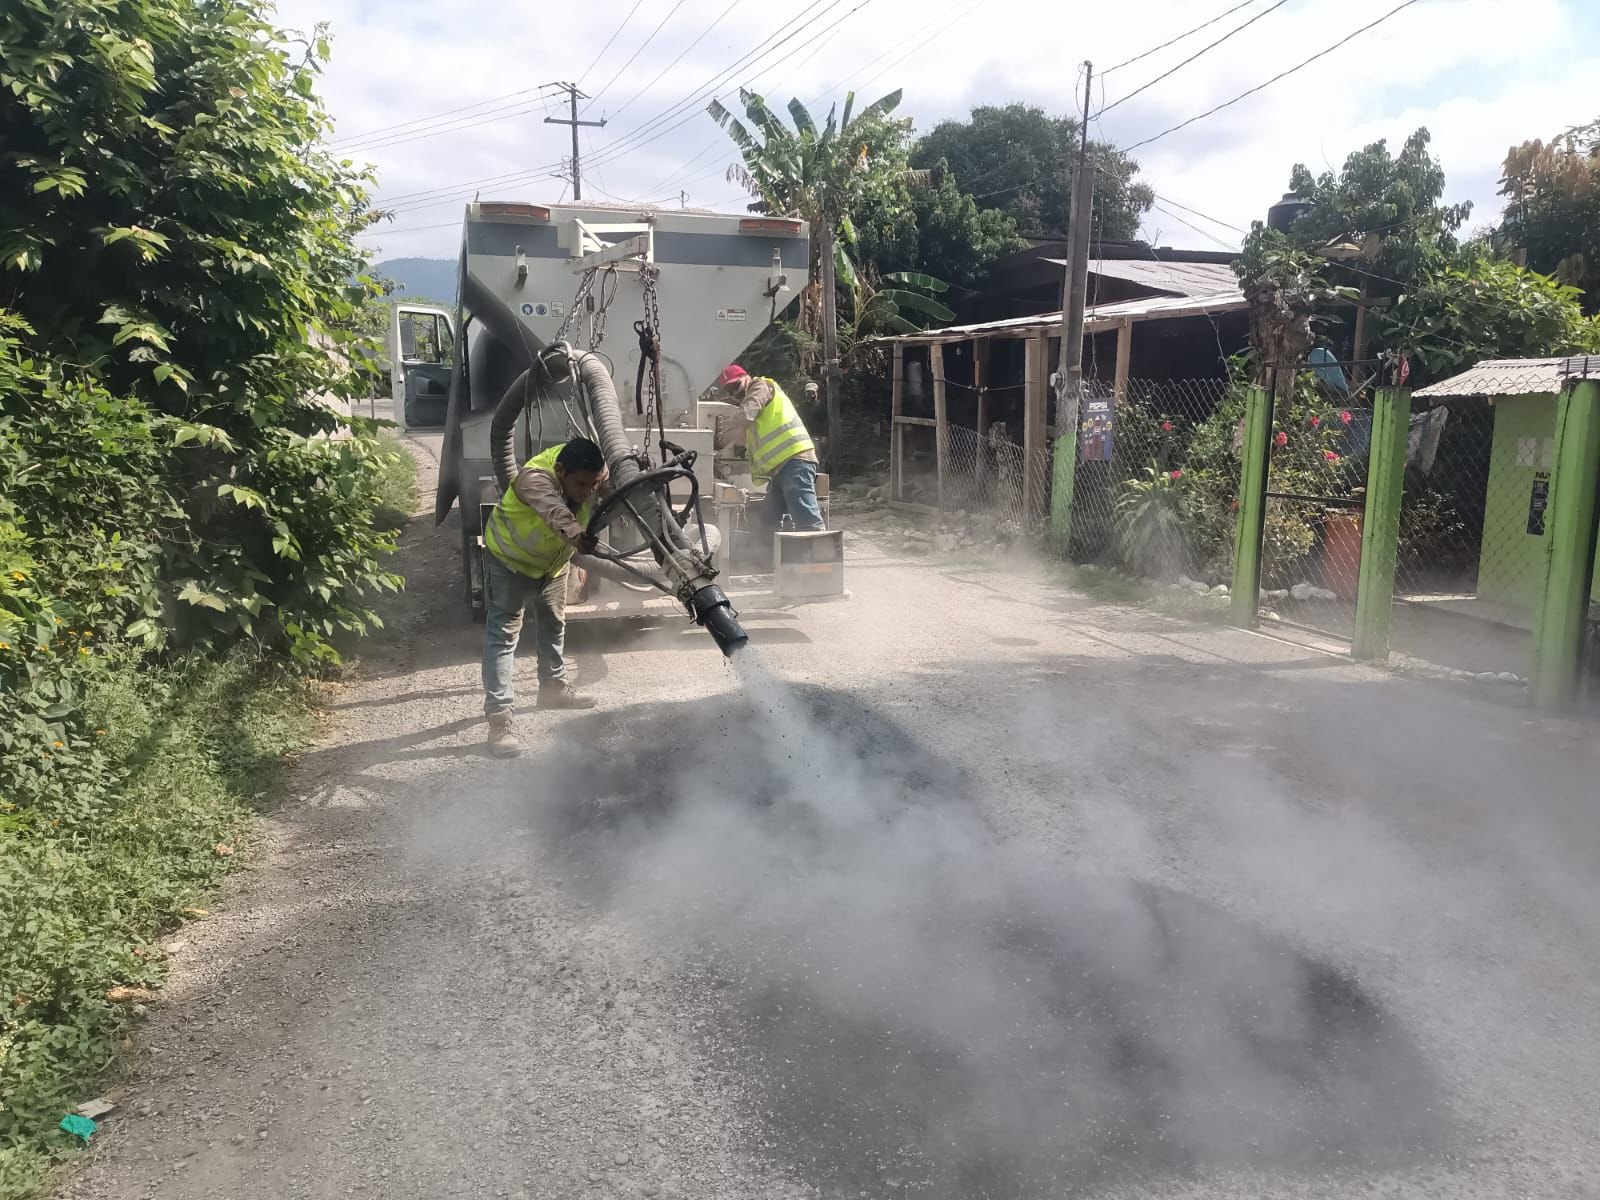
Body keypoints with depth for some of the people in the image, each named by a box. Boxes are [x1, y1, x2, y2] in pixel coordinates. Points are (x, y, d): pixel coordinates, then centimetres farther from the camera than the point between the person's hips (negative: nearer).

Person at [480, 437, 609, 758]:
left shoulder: (592, 473, -23)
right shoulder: (535, 478, -44)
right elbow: (553, 509, -64)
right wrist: (573, 534, -83)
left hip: (554, 560, 7)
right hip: (509, 559, -6)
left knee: (553, 624, 22)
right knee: (502, 634, -11)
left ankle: (554, 688, 44)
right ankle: (498, 719, -12)